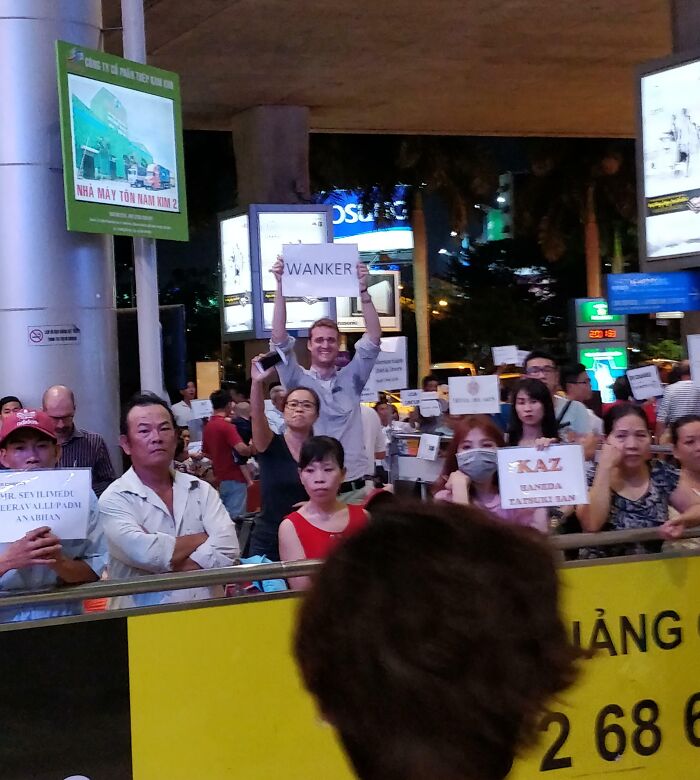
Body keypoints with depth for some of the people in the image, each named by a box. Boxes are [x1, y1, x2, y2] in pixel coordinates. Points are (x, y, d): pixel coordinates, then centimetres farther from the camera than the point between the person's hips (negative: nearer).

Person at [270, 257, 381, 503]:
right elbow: (279, 340, -6)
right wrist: (280, 287, -14)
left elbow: (373, 339, -1)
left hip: (353, 487, 2)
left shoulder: (351, 379, 8)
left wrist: (363, 290, -11)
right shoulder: (297, 380, 5)